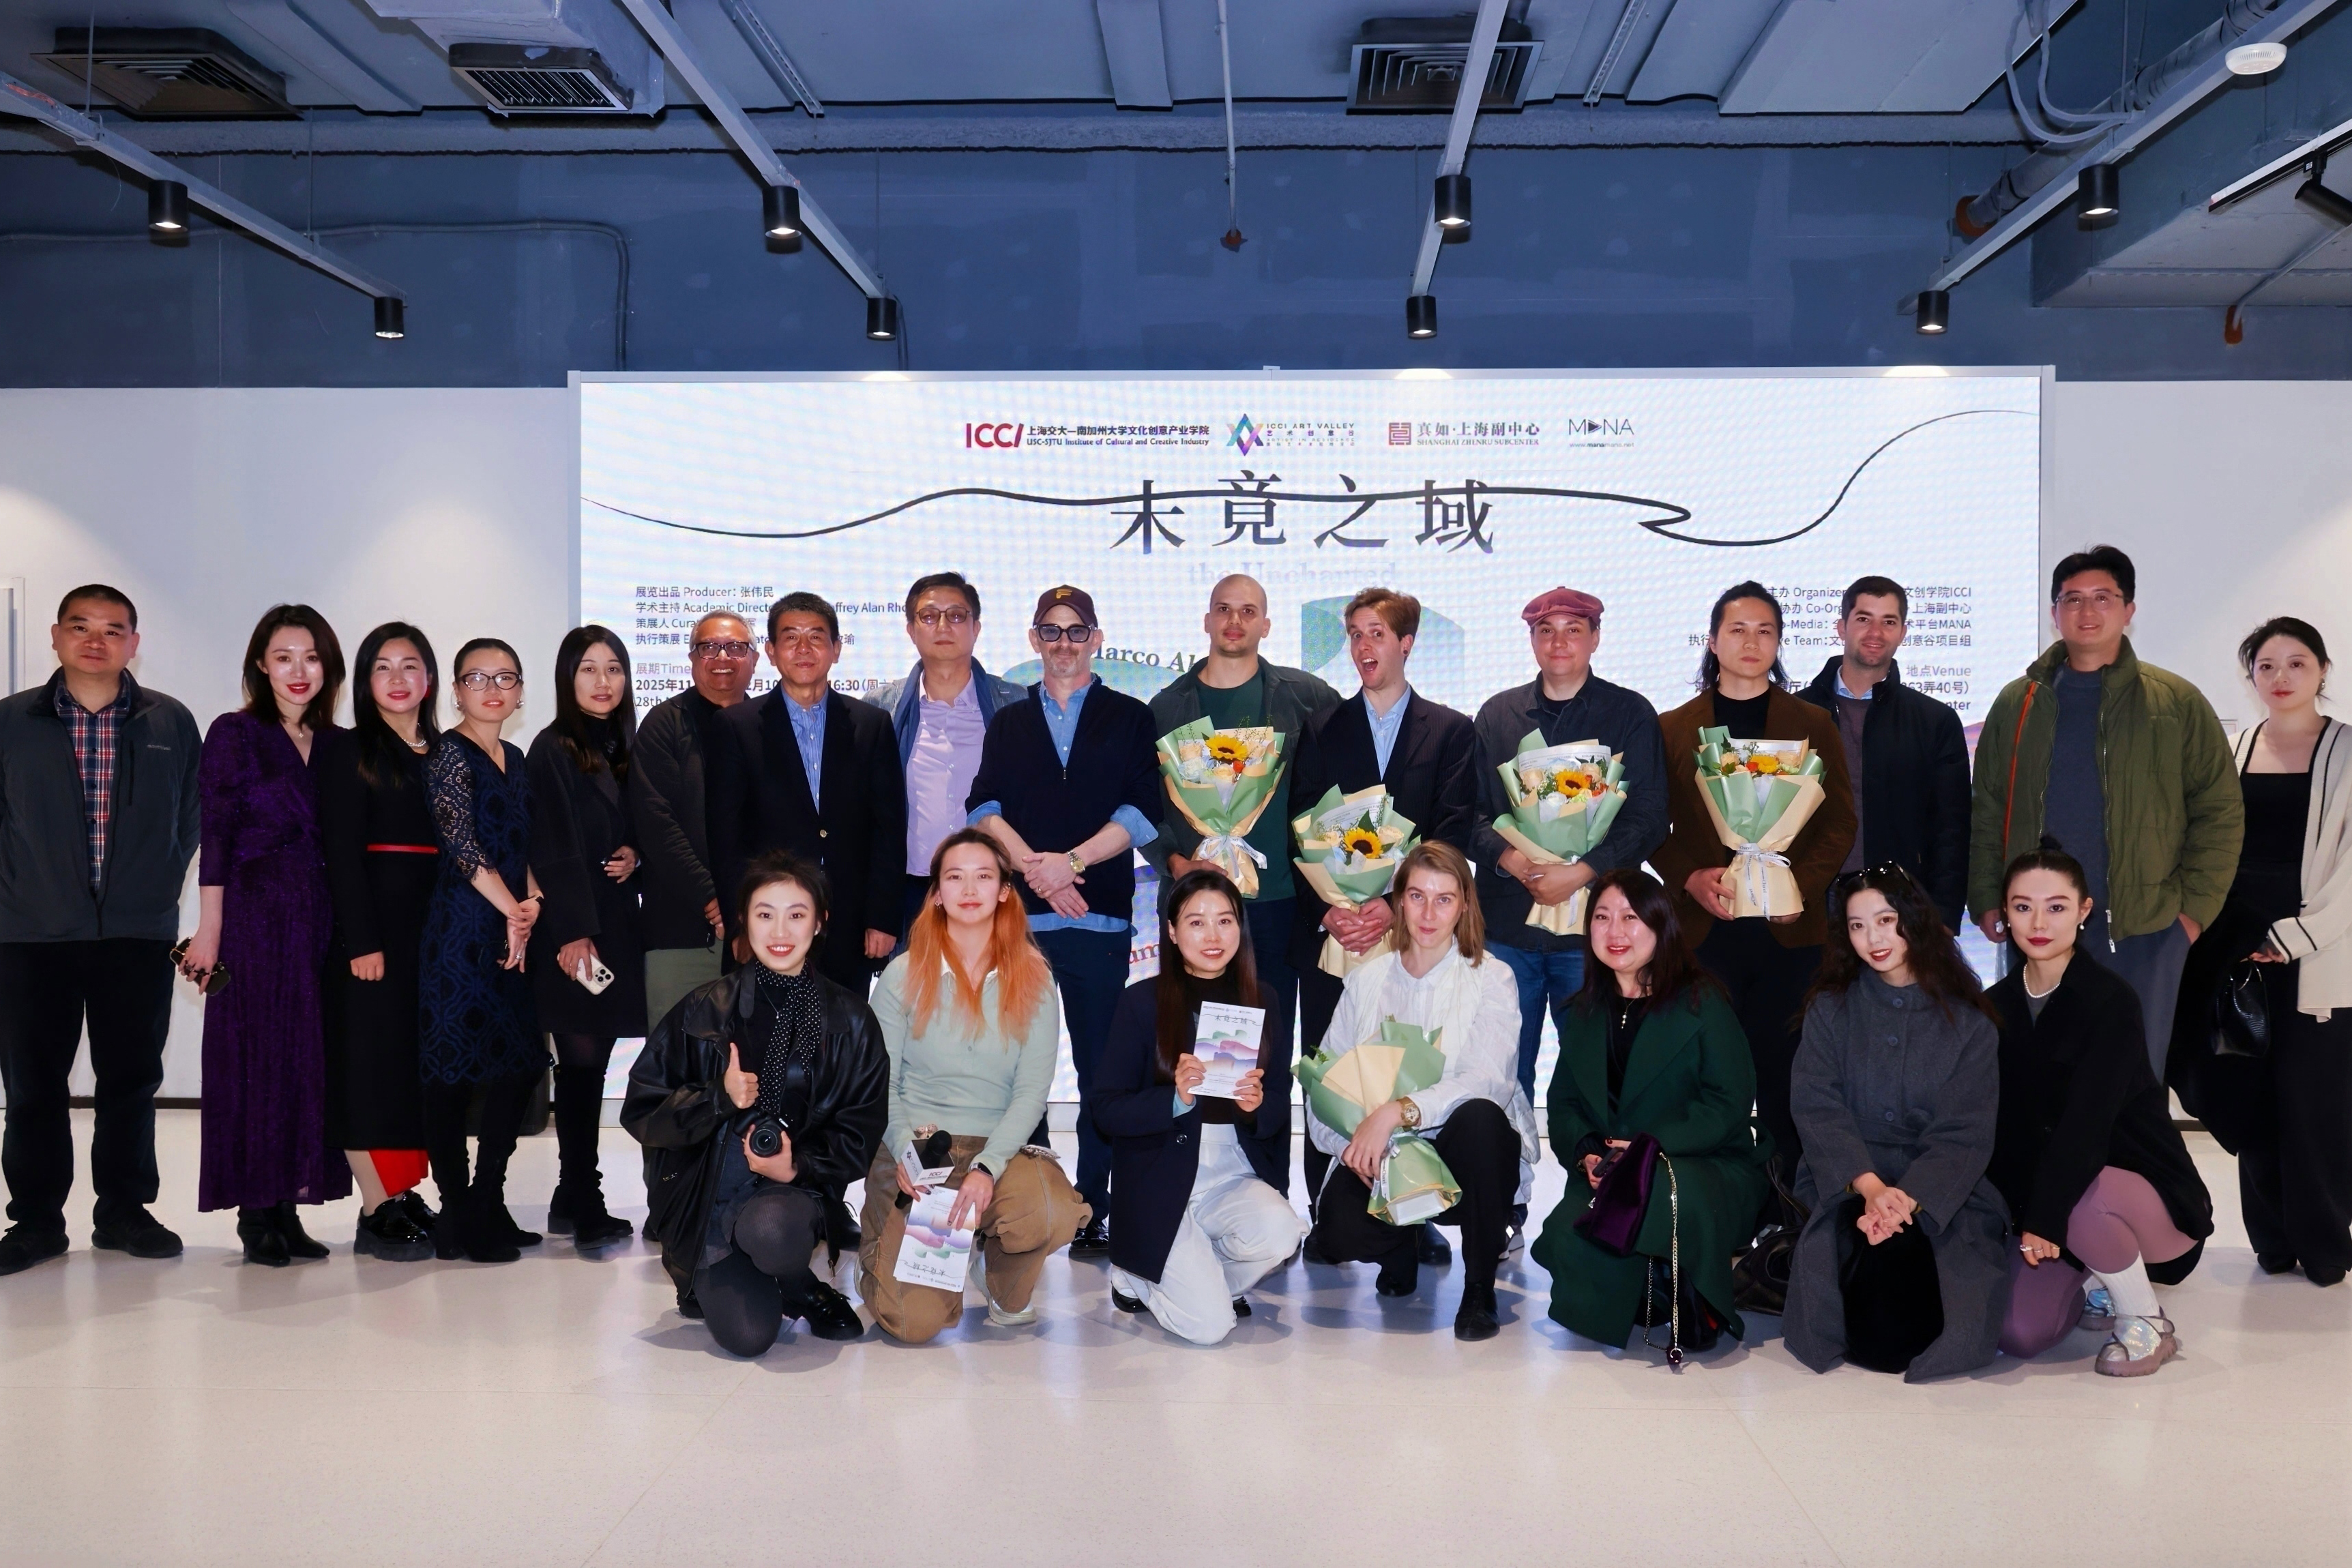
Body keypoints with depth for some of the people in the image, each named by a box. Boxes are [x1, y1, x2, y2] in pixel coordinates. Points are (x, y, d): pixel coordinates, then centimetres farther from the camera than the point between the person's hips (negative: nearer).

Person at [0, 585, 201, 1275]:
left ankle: (124, 1210, 19)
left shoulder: (171, 723, 5)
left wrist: (160, 885, 4)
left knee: (132, 1080, 7)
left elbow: (192, 815, 11)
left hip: (139, 933, 1)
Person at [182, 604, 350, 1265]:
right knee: (255, 1056, -2)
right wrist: (210, 929, -11)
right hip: (254, 913, -5)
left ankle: (287, 1209, 12)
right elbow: (215, 838, -5)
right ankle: (255, 1215, 5)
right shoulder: (234, 734, -1)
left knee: (309, 1057, 5)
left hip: (320, 915, 5)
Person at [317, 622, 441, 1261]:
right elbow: (342, 850, -8)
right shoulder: (348, 750, -1)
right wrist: (363, 941, -16)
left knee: (425, 1061, 7)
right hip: (375, 922, -5)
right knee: (373, 1059, -4)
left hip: (436, 923, 5)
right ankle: (376, 1213, -1)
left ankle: (406, 1195, 16)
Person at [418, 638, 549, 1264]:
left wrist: (532, 902, -2)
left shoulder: (515, 759, 17)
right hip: (461, 928, -8)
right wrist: (512, 908, -11)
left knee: (518, 1066, 7)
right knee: (453, 1071, -4)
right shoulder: (450, 751, -5)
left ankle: (487, 1207, 18)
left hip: (513, 930, 8)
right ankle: (458, 1215, 3)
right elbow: (461, 842, -13)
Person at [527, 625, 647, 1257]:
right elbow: (554, 849, -12)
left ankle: (572, 1201, 17)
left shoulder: (624, 750, 14)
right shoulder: (554, 750, -6)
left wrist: (634, 855, 0)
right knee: (582, 1060, -5)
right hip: (572, 929, -6)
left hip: (615, 924, 6)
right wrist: (573, 934, -17)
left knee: (592, 1060, 9)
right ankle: (586, 1210, -1)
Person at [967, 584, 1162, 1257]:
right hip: (1017, 914, 2)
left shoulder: (1129, 718, 11)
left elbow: (1143, 811, 0)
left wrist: (1071, 860, -11)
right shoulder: (1009, 722, 18)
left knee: (1099, 1067, -1)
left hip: (1099, 916, -2)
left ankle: (1093, 1212, 4)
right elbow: (983, 805, 5)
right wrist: (1034, 865, -12)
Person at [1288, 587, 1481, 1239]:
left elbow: (1453, 835, -1)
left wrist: (1394, 906, -13)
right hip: (1331, 931, 2)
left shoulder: (1452, 731, 9)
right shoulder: (1322, 730, 14)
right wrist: (1328, 911, -9)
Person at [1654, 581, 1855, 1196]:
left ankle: (1794, 1210, 8)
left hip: (1790, 931, 0)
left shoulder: (1813, 725, 13)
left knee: (1783, 1076, -1)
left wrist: (1800, 884, -8)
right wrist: (1692, 880, -9)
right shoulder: (1672, 729, 12)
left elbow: (1840, 823, 8)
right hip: (1704, 931, 0)